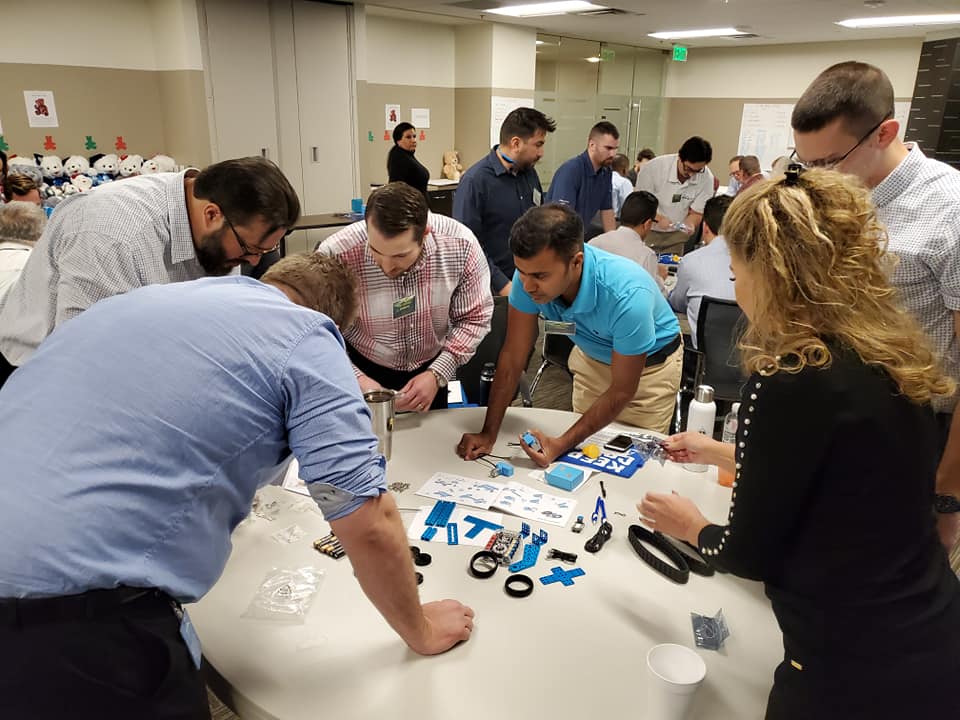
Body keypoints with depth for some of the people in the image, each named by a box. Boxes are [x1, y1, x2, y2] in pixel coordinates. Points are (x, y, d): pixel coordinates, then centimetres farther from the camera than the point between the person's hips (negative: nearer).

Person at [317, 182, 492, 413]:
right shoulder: (334, 256, -31)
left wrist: (437, 375, -21)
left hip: (432, 370, 2)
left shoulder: (461, 245, -26)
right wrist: (355, 379, -31)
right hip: (365, 371, -2)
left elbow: (475, 317, -13)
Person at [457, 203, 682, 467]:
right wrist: (489, 434, -22)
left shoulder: (627, 295, -40)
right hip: (592, 357, 4)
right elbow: (512, 357, -19)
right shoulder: (532, 272, -29)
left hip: (650, 364, -4)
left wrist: (563, 445, -33)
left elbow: (622, 391, -27)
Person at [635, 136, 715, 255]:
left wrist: (690, 224, -26)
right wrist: (658, 218, -28)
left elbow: (696, 212, -4)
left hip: (676, 235, 2)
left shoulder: (707, 178, -14)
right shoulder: (655, 166, -21)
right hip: (648, 230, -2)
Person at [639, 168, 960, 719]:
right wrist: (725, 454, 22)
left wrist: (693, 528, 5)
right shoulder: (889, 354, -1)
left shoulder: (795, 380, -26)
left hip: (859, 672, -7)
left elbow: (748, 553, -15)